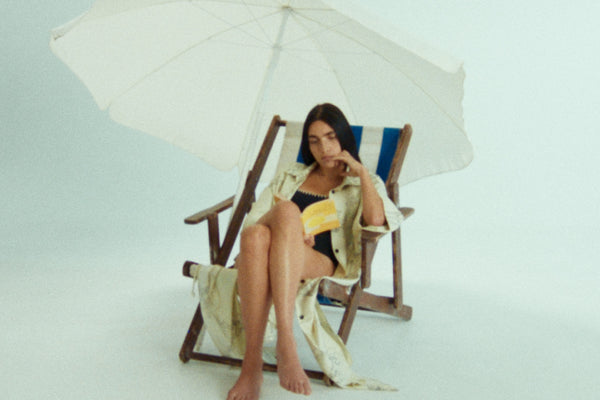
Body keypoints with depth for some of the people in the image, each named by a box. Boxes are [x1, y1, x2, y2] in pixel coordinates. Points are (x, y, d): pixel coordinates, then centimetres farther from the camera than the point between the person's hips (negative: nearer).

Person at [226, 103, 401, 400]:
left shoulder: (364, 184, 23)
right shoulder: (292, 176, 32)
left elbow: (376, 219, -2)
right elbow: (253, 219, 18)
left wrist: (361, 172, 5)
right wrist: (290, 234, -1)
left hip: (321, 263, -2)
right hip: (269, 259, 3)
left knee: (287, 212, -35)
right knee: (256, 235, -37)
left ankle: (285, 340, -48)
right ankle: (252, 363, -40)